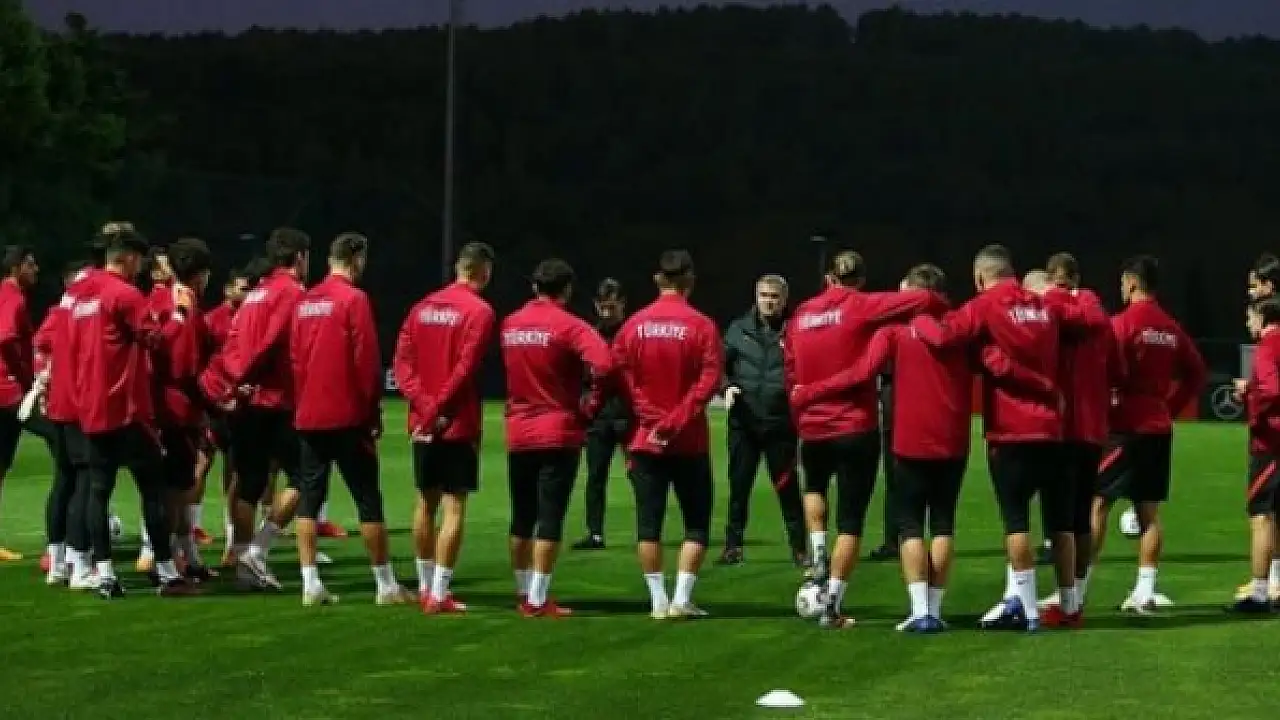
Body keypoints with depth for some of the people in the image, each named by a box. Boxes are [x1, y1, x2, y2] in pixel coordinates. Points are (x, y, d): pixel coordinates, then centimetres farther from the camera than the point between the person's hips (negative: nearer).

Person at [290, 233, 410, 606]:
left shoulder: (306, 301, 8)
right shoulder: (354, 299, -10)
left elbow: (294, 357, 10)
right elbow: (367, 361, -12)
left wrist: (301, 405, 16)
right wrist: (374, 411, -3)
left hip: (308, 417, 6)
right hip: (348, 417, -6)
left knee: (309, 499, 8)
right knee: (368, 500, 0)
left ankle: (311, 584, 2)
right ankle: (386, 585, 3)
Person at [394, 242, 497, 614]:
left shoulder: (423, 306, 10)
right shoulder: (479, 311, -9)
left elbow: (402, 361, 3)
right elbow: (464, 369, -17)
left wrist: (424, 406, -6)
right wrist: (438, 410, -12)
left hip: (423, 423, 6)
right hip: (458, 424, -6)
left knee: (426, 502, 15)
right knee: (454, 506, -3)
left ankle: (425, 587, 21)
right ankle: (438, 594, -7)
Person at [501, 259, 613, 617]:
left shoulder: (509, 325, 7)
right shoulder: (569, 326, -11)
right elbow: (602, 363, -24)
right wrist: (591, 404, -12)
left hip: (518, 435, 5)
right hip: (559, 435, -5)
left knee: (522, 518, 14)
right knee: (550, 518, -4)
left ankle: (524, 593, 23)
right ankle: (538, 599, -7)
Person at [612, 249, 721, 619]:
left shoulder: (634, 325, 2)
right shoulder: (701, 326, -7)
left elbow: (619, 376, -4)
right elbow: (709, 380, -14)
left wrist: (650, 419, -5)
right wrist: (676, 421, -11)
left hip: (645, 441, 2)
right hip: (689, 443, -2)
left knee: (649, 523, 6)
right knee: (696, 522, 7)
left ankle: (658, 601, 5)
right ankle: (682, 600, 0)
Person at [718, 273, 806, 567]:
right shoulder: (739, 329, 7)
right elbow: (721, 365, 13)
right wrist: (727, 386, -5)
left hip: (781, 424, -3)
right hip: (743, 422, 3)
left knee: (787, 487, 2)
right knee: (739, 485, 8)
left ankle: (799, 547, 10)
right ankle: (733, 545, 16)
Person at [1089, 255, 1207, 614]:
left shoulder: (1123, 323, -11)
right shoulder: (1172, 329, 10)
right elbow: (1197, 373, 14)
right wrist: (1170, 407, 15)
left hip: (1125, 426, -6)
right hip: (1159, 427, 6)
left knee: (1096, 502, -2)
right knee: (1149, 510, 8)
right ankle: (1144, 593, 6)